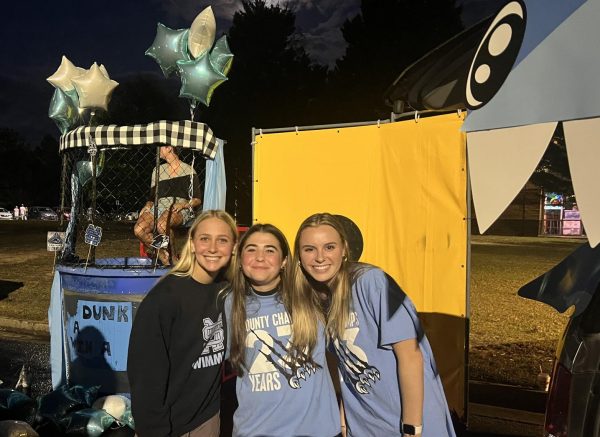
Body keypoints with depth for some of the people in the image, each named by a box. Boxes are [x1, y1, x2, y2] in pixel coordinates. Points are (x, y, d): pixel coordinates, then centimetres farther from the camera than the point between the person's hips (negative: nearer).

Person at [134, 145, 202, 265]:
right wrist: (148, 205, 2)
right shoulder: (158, 170, 24)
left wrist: (184, 204, -13)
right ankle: (163, 255, -12)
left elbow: (197, 199, 6)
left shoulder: (188, 170, 9)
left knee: (162, 225, -39)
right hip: (159, 206, 5)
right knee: (138, 229, -27)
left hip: (180, 209, -4)